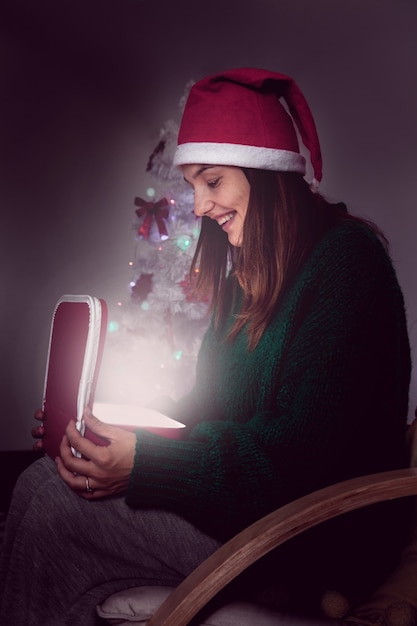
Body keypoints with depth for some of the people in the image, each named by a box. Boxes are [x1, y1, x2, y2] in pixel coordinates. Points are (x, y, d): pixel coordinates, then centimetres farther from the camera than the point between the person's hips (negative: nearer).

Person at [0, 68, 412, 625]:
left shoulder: (345, 260, -15)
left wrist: (145, 466, -24)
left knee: (52, 502, -18)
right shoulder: (249, 269, 12)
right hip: (249, 495, 8)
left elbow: (300, 450, -23)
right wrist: (112, 424, 3)